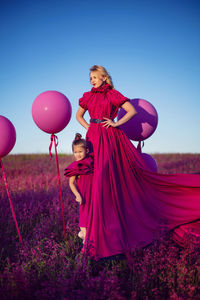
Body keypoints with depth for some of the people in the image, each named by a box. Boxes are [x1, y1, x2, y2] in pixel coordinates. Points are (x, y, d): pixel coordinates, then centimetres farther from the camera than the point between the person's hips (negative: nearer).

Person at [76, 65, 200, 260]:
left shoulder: (112, 94, -1)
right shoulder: (88, 96, 12)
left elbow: (132, 111, -5)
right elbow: (79, 115, 25)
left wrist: (116, 124, -8)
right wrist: (88, 127, 9)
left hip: (111, 138, -4)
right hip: (94, 139, 4)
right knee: (100, 180, 3)